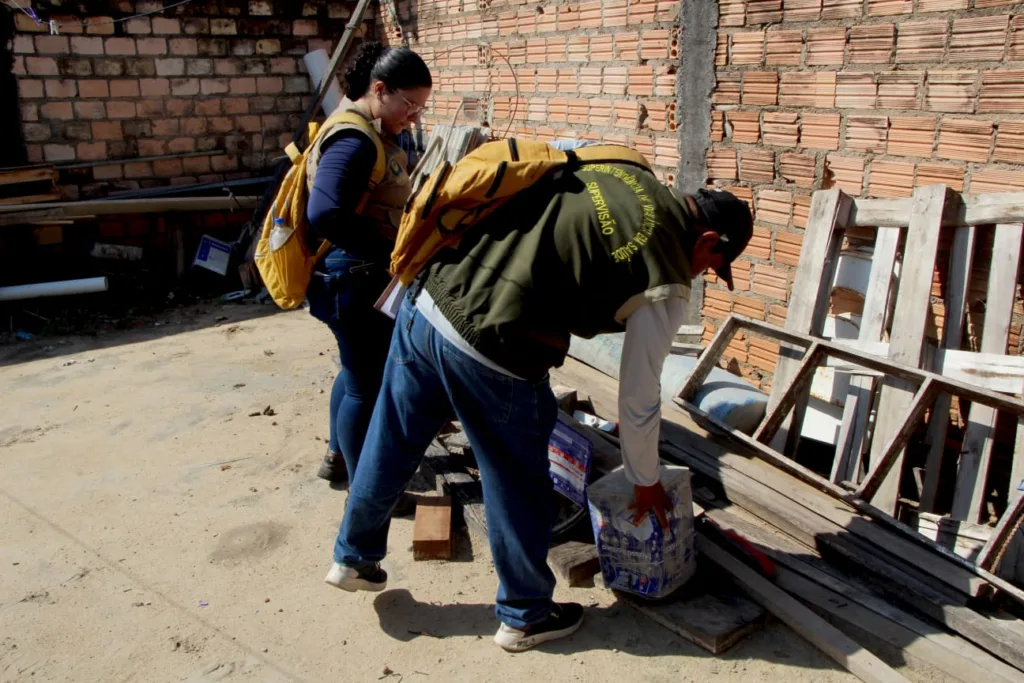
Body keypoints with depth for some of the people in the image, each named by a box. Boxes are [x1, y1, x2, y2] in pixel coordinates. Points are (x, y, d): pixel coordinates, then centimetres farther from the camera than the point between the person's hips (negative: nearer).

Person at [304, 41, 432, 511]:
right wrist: (391, 248, -28)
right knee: (368, 384, 4)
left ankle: (338, 457, 43)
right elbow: (324, 214, -34)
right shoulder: (352, 140, -23)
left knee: (359, 369, 24)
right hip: (354, 280, -10)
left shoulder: (371, 133, 8)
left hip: (363, 277, 10)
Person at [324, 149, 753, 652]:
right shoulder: (666, 282, -5)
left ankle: (353, 558, 48)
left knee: (390, 445, 24)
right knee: (518, 490, 15)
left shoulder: (624, 173, 13)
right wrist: (646, 481, 18)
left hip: (427, 298, 8)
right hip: (488, 350, -7)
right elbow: (639, 395, 2)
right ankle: (525, 616, 37)